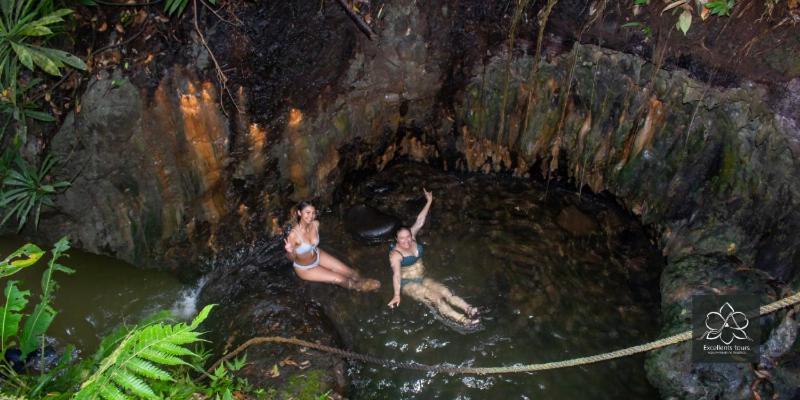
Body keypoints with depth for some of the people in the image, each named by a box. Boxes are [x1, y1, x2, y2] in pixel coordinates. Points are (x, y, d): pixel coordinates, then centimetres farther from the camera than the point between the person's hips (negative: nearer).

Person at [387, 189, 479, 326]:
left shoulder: (411, 238, -1)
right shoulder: (396, 254, -20)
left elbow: (419, 221, -1)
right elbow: (396, 274, -31)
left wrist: (429, 202, -1)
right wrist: (397, 295, -42)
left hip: (422, 278, 7)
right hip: (408, 284, -7)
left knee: (446, 292, -16)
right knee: (436, 299, -24)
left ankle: (469, 310, -31)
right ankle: (463, 320, -36)